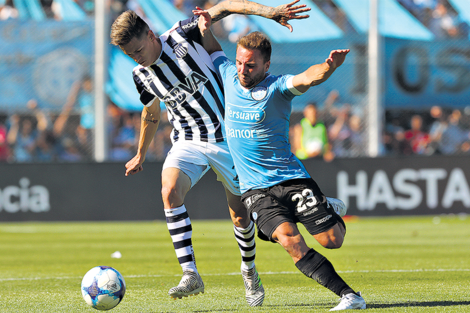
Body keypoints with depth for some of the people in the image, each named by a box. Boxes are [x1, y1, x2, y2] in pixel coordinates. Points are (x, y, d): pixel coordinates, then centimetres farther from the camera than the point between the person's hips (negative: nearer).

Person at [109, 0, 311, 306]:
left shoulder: (183, 36, -13)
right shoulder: (142, 76, 1)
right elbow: (151, 115, 20)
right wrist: (141, 155, 31)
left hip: (228, 137, -3)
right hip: (188, 141, 3)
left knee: (240, 216, 4)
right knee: (170, 191, -27)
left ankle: (249, 271, 34)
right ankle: (191, 275, -27)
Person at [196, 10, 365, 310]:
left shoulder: (277, 87, -10)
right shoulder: (229, 76, 5)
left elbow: (307, 79, -31)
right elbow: (212, 49, 25)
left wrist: (329, 67, -52)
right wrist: (205, 28, 4)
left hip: (291, 178, -2)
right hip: (255, 189, 2)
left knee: (332, 240, -6)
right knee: (290, 240, -22)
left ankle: (331, 210, 32)